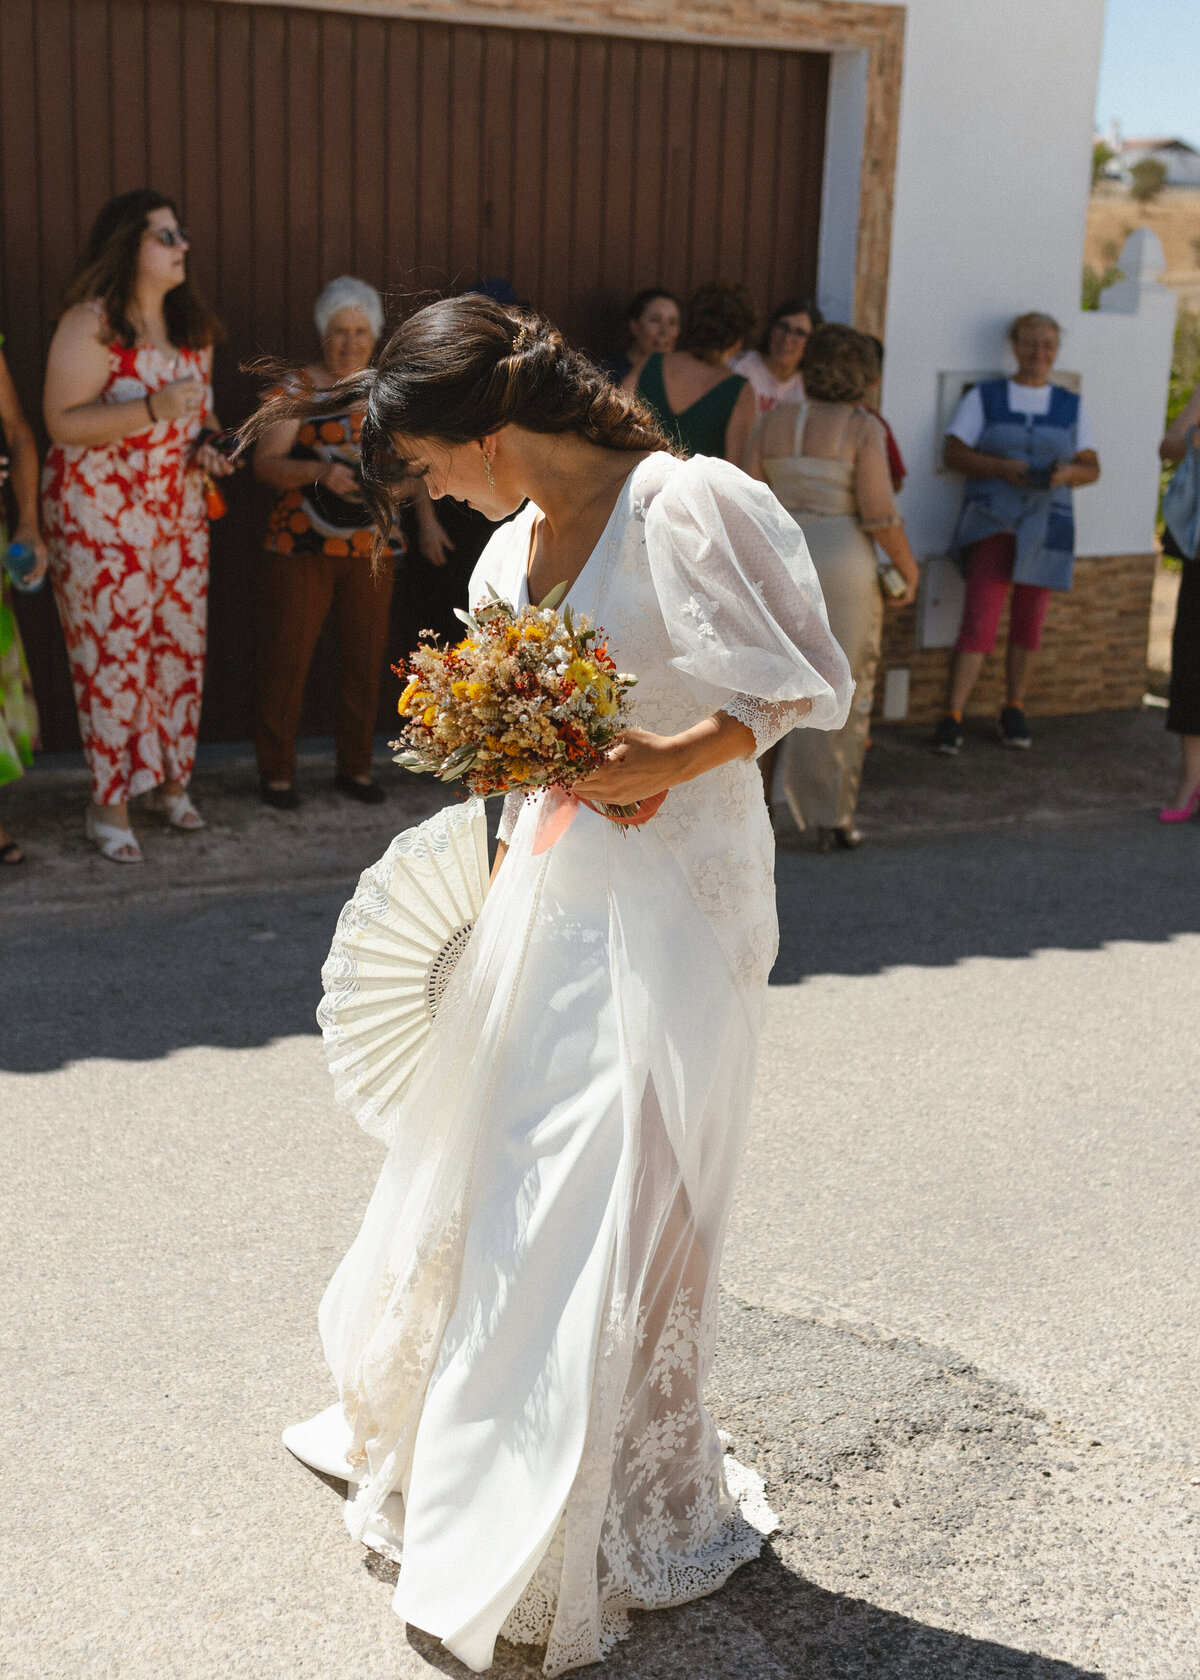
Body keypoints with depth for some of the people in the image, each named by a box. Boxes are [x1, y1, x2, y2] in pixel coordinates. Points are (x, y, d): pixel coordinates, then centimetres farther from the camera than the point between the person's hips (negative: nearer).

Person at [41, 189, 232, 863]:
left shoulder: (191, 324, 11)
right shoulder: (90, 323, -12)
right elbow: (62, 423, -18)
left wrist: (210, 445, 1)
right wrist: (153, 410, -27)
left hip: (181, 510, 7)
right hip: (100, 512, -7)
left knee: (182, 644, 8)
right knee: (114, 653, -5)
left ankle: (172, 782, 23)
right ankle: (110, 806, 5)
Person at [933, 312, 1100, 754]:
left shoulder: (1070, 406, 11)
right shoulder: (984, 398, 4)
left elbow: (1092, 468, 7)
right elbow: (954, 454, -3)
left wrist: (1067, 473, -16)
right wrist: (1002, 467, -18)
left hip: (1046, 525, 3)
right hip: (992, 522, -3)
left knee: (1028, 623, 6)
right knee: (979, 619, -14)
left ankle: (1013, 710, 20)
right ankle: (952, 718, -12)